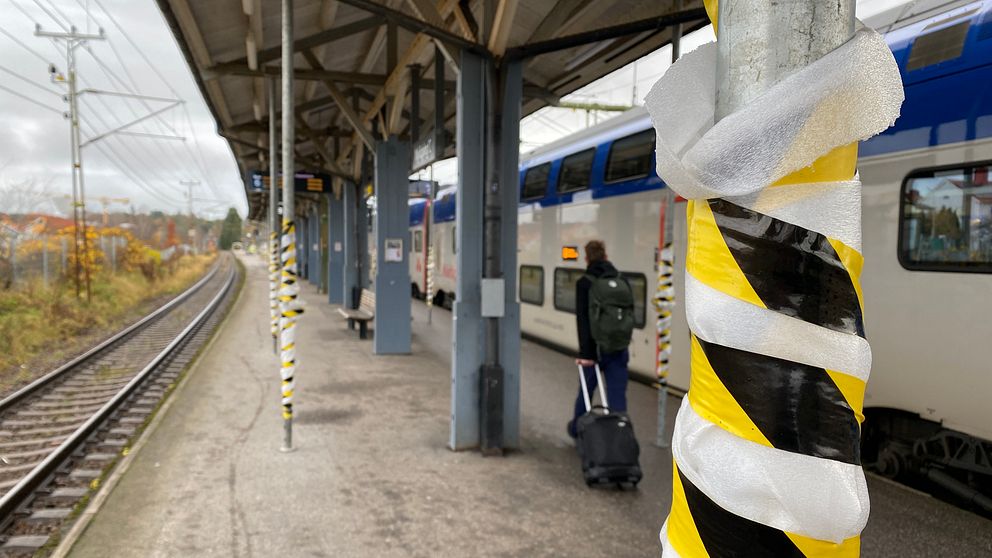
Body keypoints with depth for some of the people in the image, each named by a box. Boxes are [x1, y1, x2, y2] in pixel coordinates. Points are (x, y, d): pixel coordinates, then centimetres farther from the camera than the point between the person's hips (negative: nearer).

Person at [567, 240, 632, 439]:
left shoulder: (585, 283, -7)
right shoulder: (623, 281, 8)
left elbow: (582, 319, -13)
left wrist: (585, 352, -14)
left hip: (595, 348, -3)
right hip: (619, 348, 3)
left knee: (585, 391, 15)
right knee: (617, 395, 5)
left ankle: (577, 429, 34)